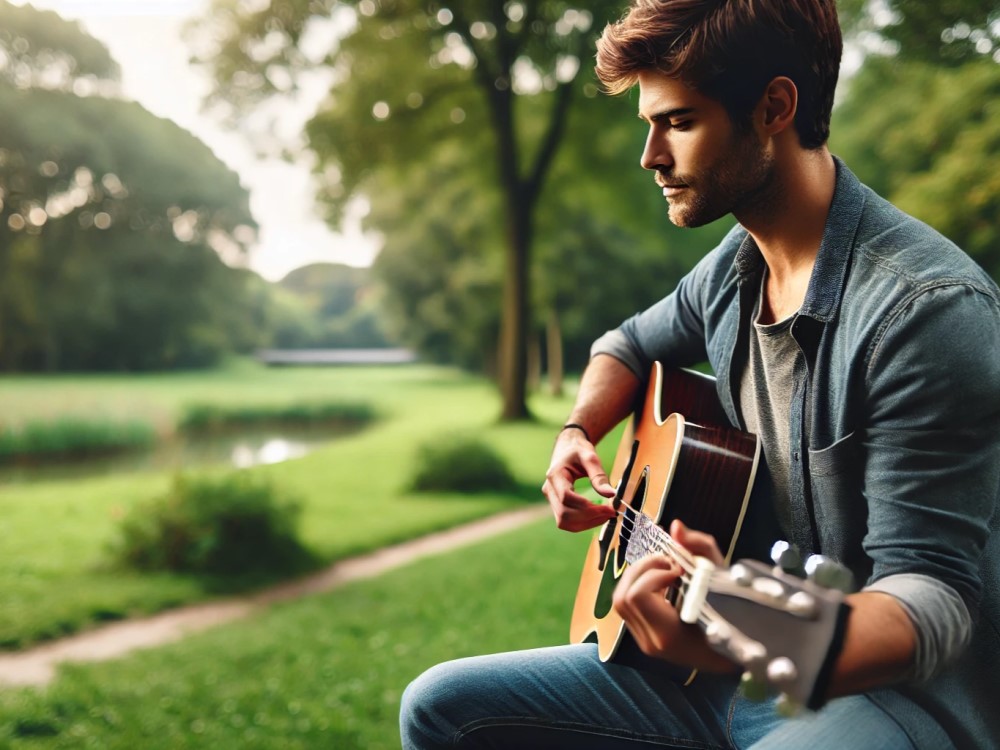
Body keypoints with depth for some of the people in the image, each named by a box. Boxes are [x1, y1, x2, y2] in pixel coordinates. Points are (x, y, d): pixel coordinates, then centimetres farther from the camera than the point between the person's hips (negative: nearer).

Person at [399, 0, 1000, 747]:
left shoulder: (924, 307, -21)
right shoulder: (732, 269, 4)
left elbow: (936, 587, -24)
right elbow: (629, 345, 25)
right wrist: (578, 434, 4)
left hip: (887, 682, -8)